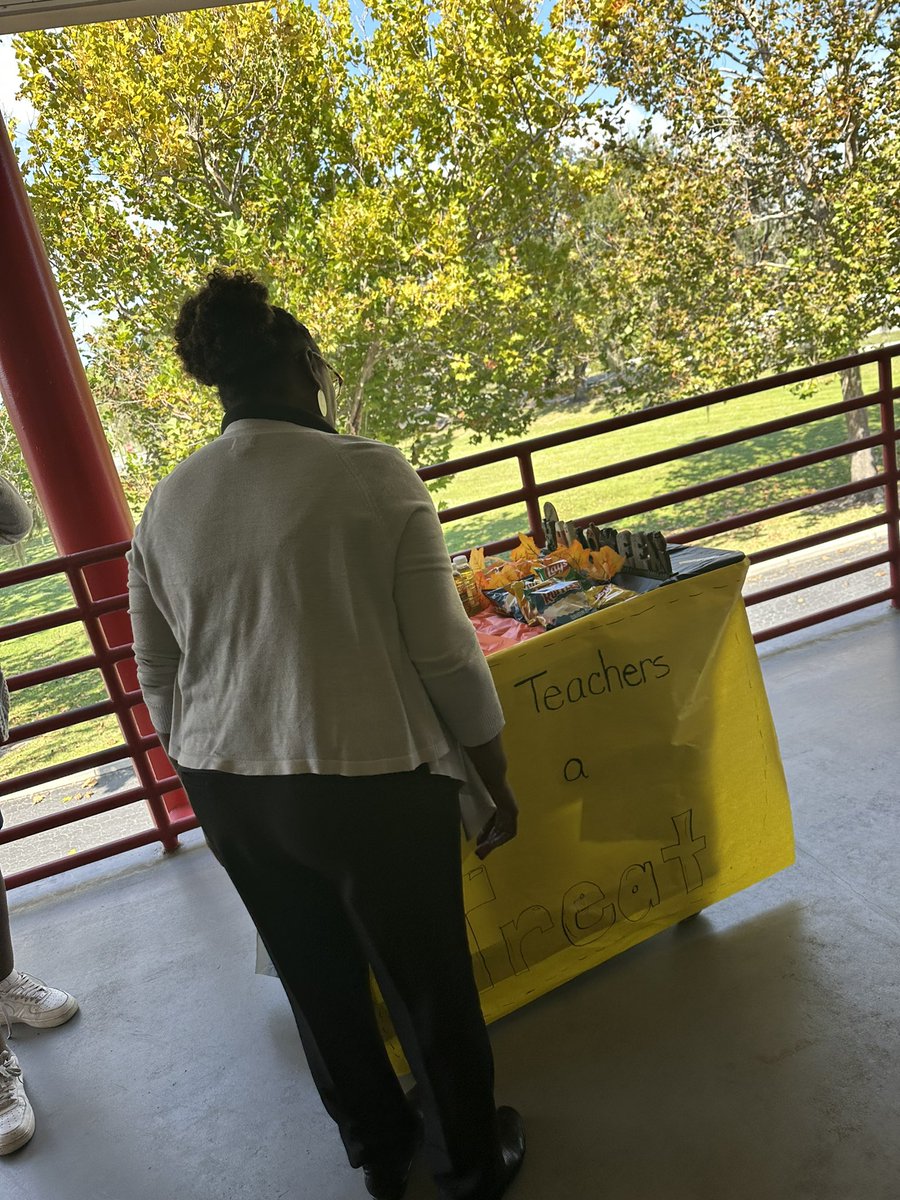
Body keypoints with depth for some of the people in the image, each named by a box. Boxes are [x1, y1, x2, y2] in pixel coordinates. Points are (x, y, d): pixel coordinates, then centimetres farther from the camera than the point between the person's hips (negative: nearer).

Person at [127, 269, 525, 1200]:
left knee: (318, 981, 25)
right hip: (366, 783, -5)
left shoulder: (165, 505, 2)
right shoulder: (372, 473, -13)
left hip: (227, 793, 6)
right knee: (427, 981, 18)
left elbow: (160, 681, 8)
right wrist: (497, 784, 0)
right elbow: (444, 654, -13)